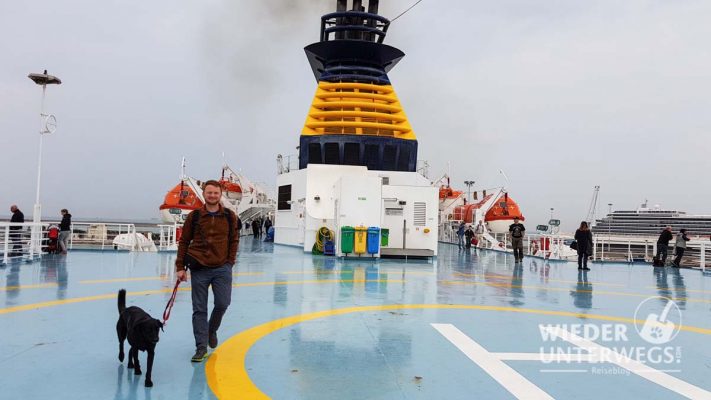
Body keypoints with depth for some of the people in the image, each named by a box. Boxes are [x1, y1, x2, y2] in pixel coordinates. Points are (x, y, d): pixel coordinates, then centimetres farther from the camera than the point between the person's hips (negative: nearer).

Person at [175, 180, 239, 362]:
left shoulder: (229, 216, 4)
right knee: (199, 309, 3)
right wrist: (180, 267, 1)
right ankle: (201, 347, 13)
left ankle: (212, 330, 27)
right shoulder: (194, 216, 1)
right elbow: (184, 242, 5)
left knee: (222, 303, -4)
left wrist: (230, 262, 2)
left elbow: (234, 240, 10)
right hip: (199, 268, 0)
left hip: (222, 267, 1)